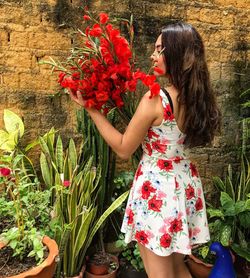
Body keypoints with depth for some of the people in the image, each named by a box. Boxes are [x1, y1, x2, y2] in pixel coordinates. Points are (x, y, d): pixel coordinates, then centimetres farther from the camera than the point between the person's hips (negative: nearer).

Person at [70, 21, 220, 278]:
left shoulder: (155, 99, -23)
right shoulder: (195, 97, -1)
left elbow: (123, 149, -14)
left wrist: (92, 109, -10)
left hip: (157, 187, -7)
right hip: (184, 184, 8)